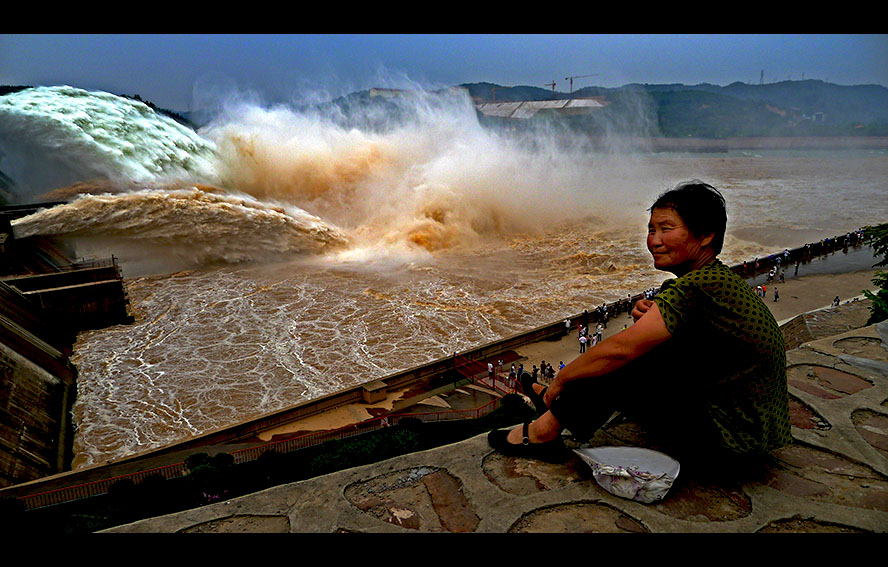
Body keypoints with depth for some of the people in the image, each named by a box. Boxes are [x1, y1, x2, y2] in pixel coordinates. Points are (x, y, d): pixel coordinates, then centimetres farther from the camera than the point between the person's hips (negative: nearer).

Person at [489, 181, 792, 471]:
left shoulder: (698, 287, -25)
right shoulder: (721, 279, 6)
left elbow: (619, 349, -27)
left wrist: (561, 378, -12)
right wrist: (649, 320, -11)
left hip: (732, 444, -9)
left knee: (622, 363, -13)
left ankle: (546, 431, 2)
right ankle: (568, 399, 24)